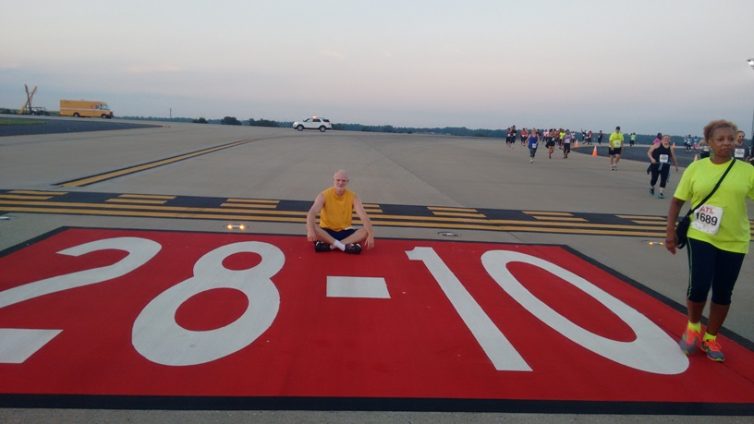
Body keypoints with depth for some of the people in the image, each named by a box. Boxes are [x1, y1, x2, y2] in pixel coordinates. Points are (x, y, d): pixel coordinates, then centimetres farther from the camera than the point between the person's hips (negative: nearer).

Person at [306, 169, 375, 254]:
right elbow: (312, 213, -24)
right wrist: (310, 230, -43)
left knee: (366, 232, -26)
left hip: (345, 231, 2)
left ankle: (329, 245, -31)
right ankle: (346, 246, -34)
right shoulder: (324, 195, -11)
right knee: (311, 228, -33)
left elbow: (364, 216, -16)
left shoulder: (352, 196, -6)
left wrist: (370, 235, -32)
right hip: (327, 231, -1)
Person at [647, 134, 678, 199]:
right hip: (655, 165, -2)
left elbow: (673, 158, 17)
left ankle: (661, 193, 1)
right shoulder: (657, 145, -4)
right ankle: (651, 188, 36)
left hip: (665, 167, 2)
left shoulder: (670, 148, 6)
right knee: (654, 178, 5)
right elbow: (649, 152, -2)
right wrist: (651, 158, -19)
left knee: (663, 180, -7)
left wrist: (676, 166, 23)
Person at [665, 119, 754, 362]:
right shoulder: (696, 168, -3)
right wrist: (670, 232, -2)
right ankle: (693, 327, 22)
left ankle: (710, 338, 29)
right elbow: (677, 201, 2)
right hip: (701, 237, -1)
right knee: (699, 286, -8)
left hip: (734, 242, 1)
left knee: (722, 293, 9)